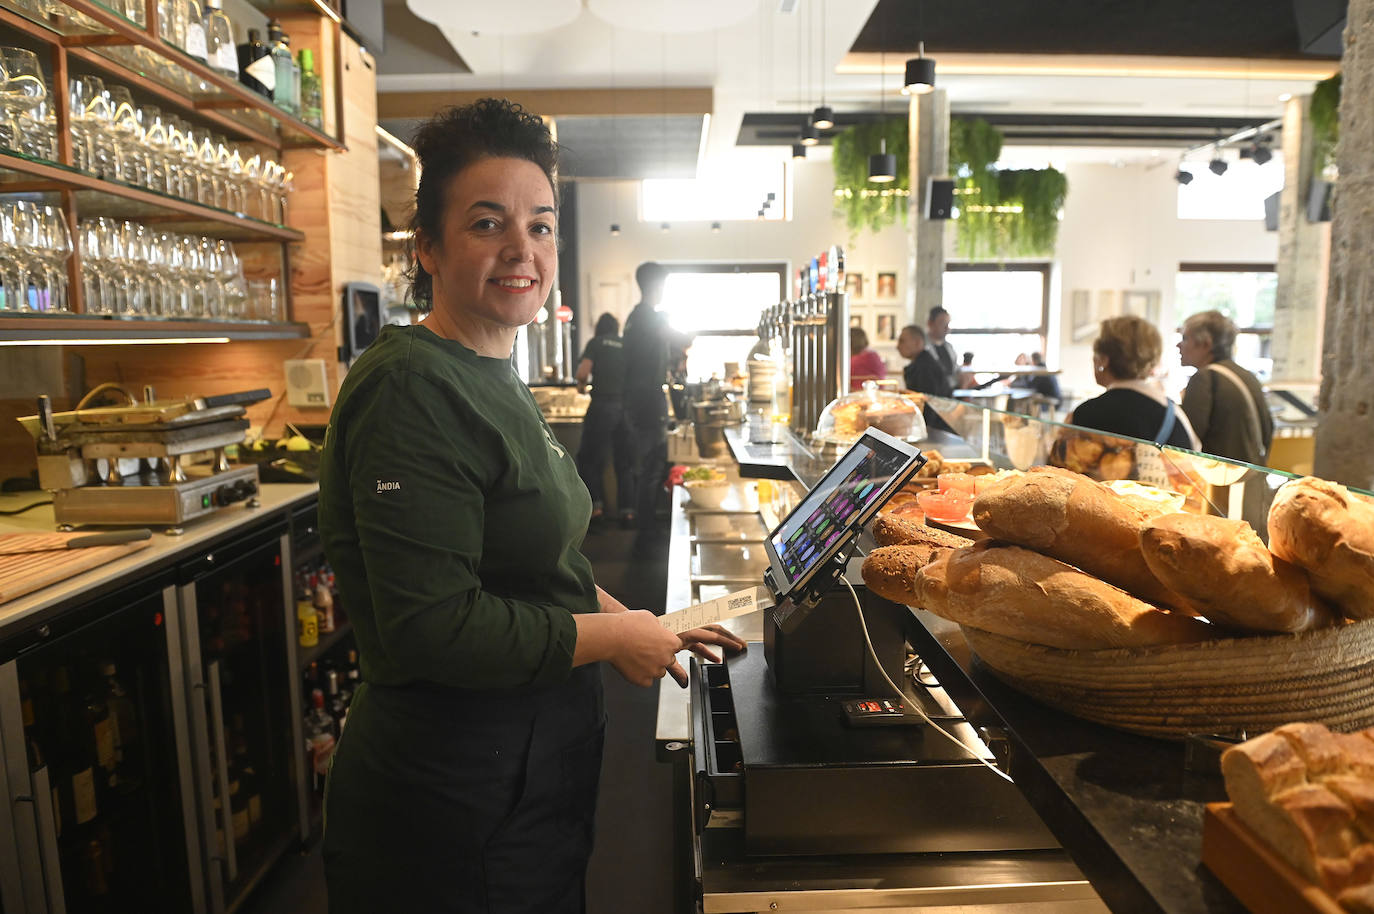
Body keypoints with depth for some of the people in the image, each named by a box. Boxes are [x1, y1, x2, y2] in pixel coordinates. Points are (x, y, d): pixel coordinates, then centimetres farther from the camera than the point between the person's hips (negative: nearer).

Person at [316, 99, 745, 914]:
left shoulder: (499, 383, 8)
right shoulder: (412, 393, -23)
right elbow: (434, 627, -28)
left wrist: (638, 621, 8)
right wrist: (615, 637, -17)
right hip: (456, 808, -9)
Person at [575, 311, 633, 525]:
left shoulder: (596, 342, 3)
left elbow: (583, 372, -9)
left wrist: (581, 385, 11)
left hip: (602, 405, -4)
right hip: (627, 406, 4)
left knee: (589, 457, 8)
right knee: (624, 461, 11)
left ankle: (595, 503, 1)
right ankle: (627, 508, 9)